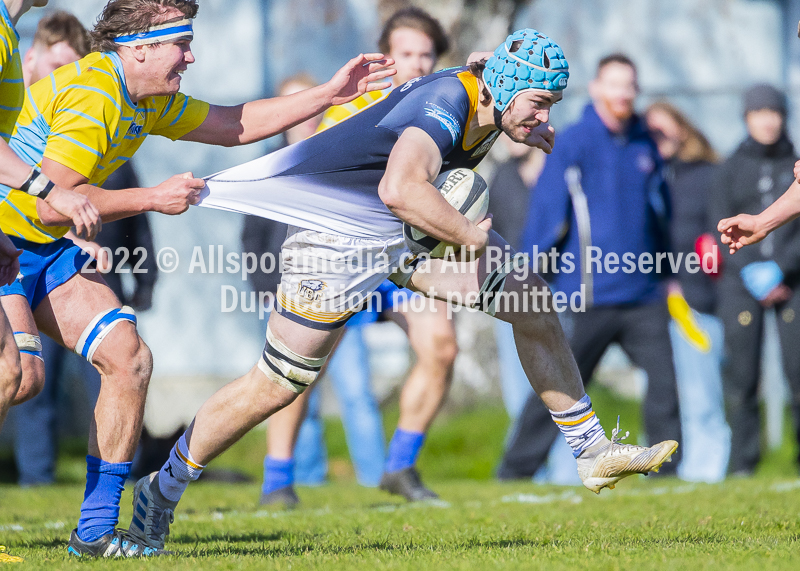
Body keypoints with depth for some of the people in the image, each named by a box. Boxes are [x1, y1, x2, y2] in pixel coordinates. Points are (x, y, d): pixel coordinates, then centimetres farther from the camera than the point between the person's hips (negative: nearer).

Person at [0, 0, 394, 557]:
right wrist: (155, 198, -21)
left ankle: (95, 530, 1)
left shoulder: (151, 101, 8)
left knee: (128, 358, -4)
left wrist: (329, 94, 16)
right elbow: (52, 203, -28)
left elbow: (234, 125, 21)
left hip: (49, 251, 10)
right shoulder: (90, 95, -23)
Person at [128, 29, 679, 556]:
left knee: (534, 300, 2)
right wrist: (471, 235, -35)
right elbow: (400, 189, -48)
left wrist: (520, 132, 9)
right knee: (276, 386, -4)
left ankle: (593, 451, 12)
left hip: (410, 233, 9)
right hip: (338, 230, -9)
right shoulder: (446, 102, -30)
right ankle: (161, 492, 13)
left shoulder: (486, 105, -2)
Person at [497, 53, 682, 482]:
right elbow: (546, 212, -5)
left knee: (664, 380, -2)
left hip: (643, 297, 4)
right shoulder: (573, 143, -5)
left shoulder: (645, 146, 10)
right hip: (587, 297, -4)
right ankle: (516, 470, 8)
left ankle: (666, 467, 7)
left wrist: (666, 276, 24)